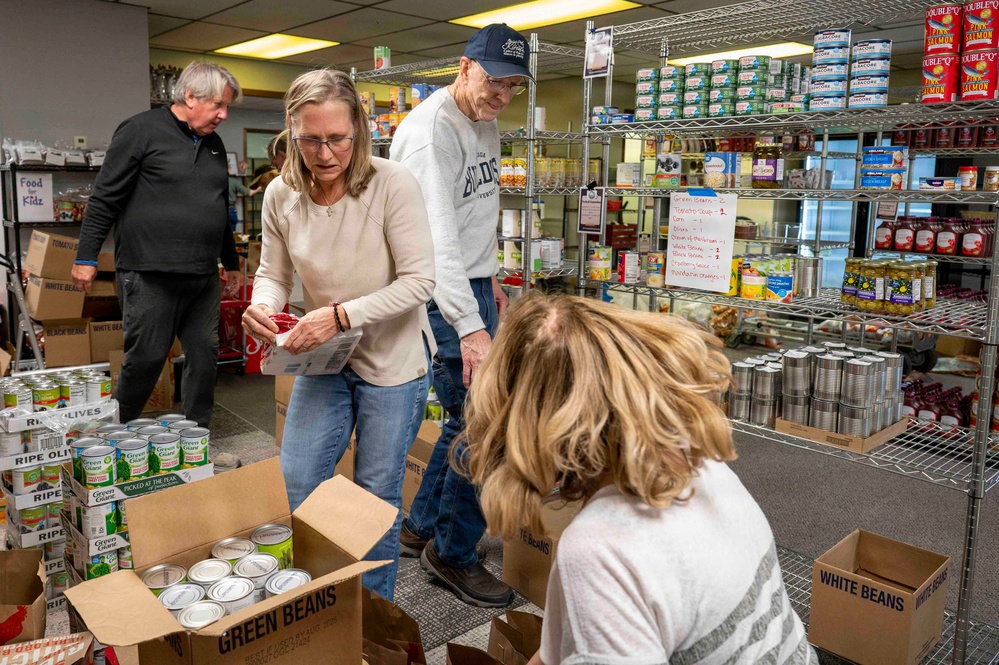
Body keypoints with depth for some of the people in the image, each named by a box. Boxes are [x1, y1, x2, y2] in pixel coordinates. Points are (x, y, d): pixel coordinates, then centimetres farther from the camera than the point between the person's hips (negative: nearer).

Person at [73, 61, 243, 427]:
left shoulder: (214, 143, 16)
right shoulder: (142, 131, -4)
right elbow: (104, 199, -5)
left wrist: (232, 262, 26)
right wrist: (87, 257, -8)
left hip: (203, 276, 6)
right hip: (150, 274, -6)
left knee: (204, 356, 6)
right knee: (146, 358, -1)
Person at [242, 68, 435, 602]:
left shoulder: (392, 184, -19)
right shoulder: (281, 195, -6)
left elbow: (419, 281, -21)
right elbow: (273, 272, 5)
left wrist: (340, 314, -30)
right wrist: (262, 306, -18)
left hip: (392, 361, -4)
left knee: (377, 495, 9)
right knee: (293, 488, 8)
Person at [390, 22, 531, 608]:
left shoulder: (486, 125, 12)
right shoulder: (431, 130, -18)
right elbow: (436, 237, -29)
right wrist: (470, 328, -36)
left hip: (474, 286, 10)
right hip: (443, 297, -10)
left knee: (470, 419, 16)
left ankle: (423, 528, 33)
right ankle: (455, 553, 13)